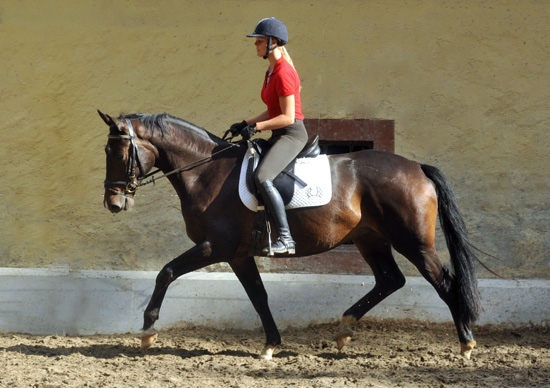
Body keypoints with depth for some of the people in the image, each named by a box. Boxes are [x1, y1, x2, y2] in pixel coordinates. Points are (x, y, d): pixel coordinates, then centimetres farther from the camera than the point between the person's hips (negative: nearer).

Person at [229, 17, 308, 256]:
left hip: (293, 134, -11)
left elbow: (288, 117, -20)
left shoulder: (283, 73, -16)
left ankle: (285, 239, -30)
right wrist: (245, 124, 12)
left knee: (262, 178, -29)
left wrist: (256, 127, -20)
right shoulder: (271, 73, 15)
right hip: (279, 136, 11)